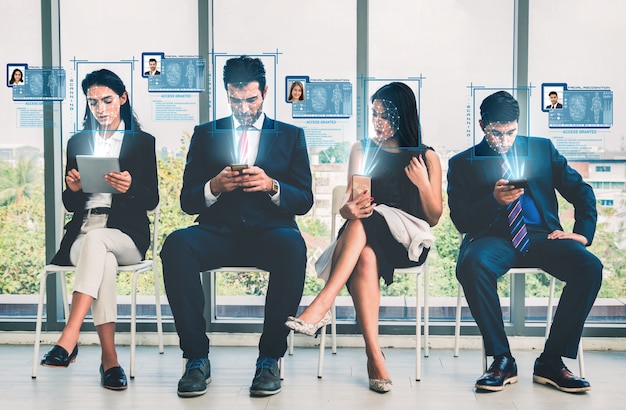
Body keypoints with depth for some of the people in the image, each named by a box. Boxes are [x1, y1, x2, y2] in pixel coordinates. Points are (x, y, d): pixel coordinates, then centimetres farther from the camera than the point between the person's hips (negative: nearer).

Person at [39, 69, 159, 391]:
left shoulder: (142, 142, 11)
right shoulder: (77, 143, 20)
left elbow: (152, 200, 3)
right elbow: (69, 205, 17)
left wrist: (130, 187, -19)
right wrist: (73, 188, -7)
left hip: (127, 235, -2)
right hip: (82, 234, 2)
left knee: (95, 240, -38)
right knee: (104, 261, -36)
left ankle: (68, 339, -44)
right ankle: (109, 360, -38)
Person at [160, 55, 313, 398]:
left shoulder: (291, 136, 15)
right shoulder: (205, 135, 17)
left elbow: (304, 200, 6)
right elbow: (187, 201, 10)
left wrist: (271, 186, -14)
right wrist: (214, 187, -13)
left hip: (270, 231, -1)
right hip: (218, 232, 1)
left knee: (292, 247, -36)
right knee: (176, 245, -31)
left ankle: (270, 357, -22)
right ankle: (196, 357, -21)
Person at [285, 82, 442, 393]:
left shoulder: (427, 157, 10)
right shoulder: (362, 149, 15)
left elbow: (434, 218, 9)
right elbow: (348, 204, 9)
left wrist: (423, 184, -8)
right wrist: (348, 209, -16)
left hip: (409, 241, -1)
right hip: (366, 238, 2)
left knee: (364, 224, -35)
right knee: (365, 256, -37)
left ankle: (322, 305, -42)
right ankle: (374, 356, -40)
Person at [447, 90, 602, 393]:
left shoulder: (542, 149, 17)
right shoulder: (462, 163, 10)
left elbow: (582, 191, 15)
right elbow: (461, 221, 1)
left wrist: (583, 233, -1)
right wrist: (494, 200, -16)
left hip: (542, 235, 2)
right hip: (494, 237, -2)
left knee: (590, 267, -27)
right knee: (472, 264, -37)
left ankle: (551, 361, -15)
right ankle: (502, 360, -20)